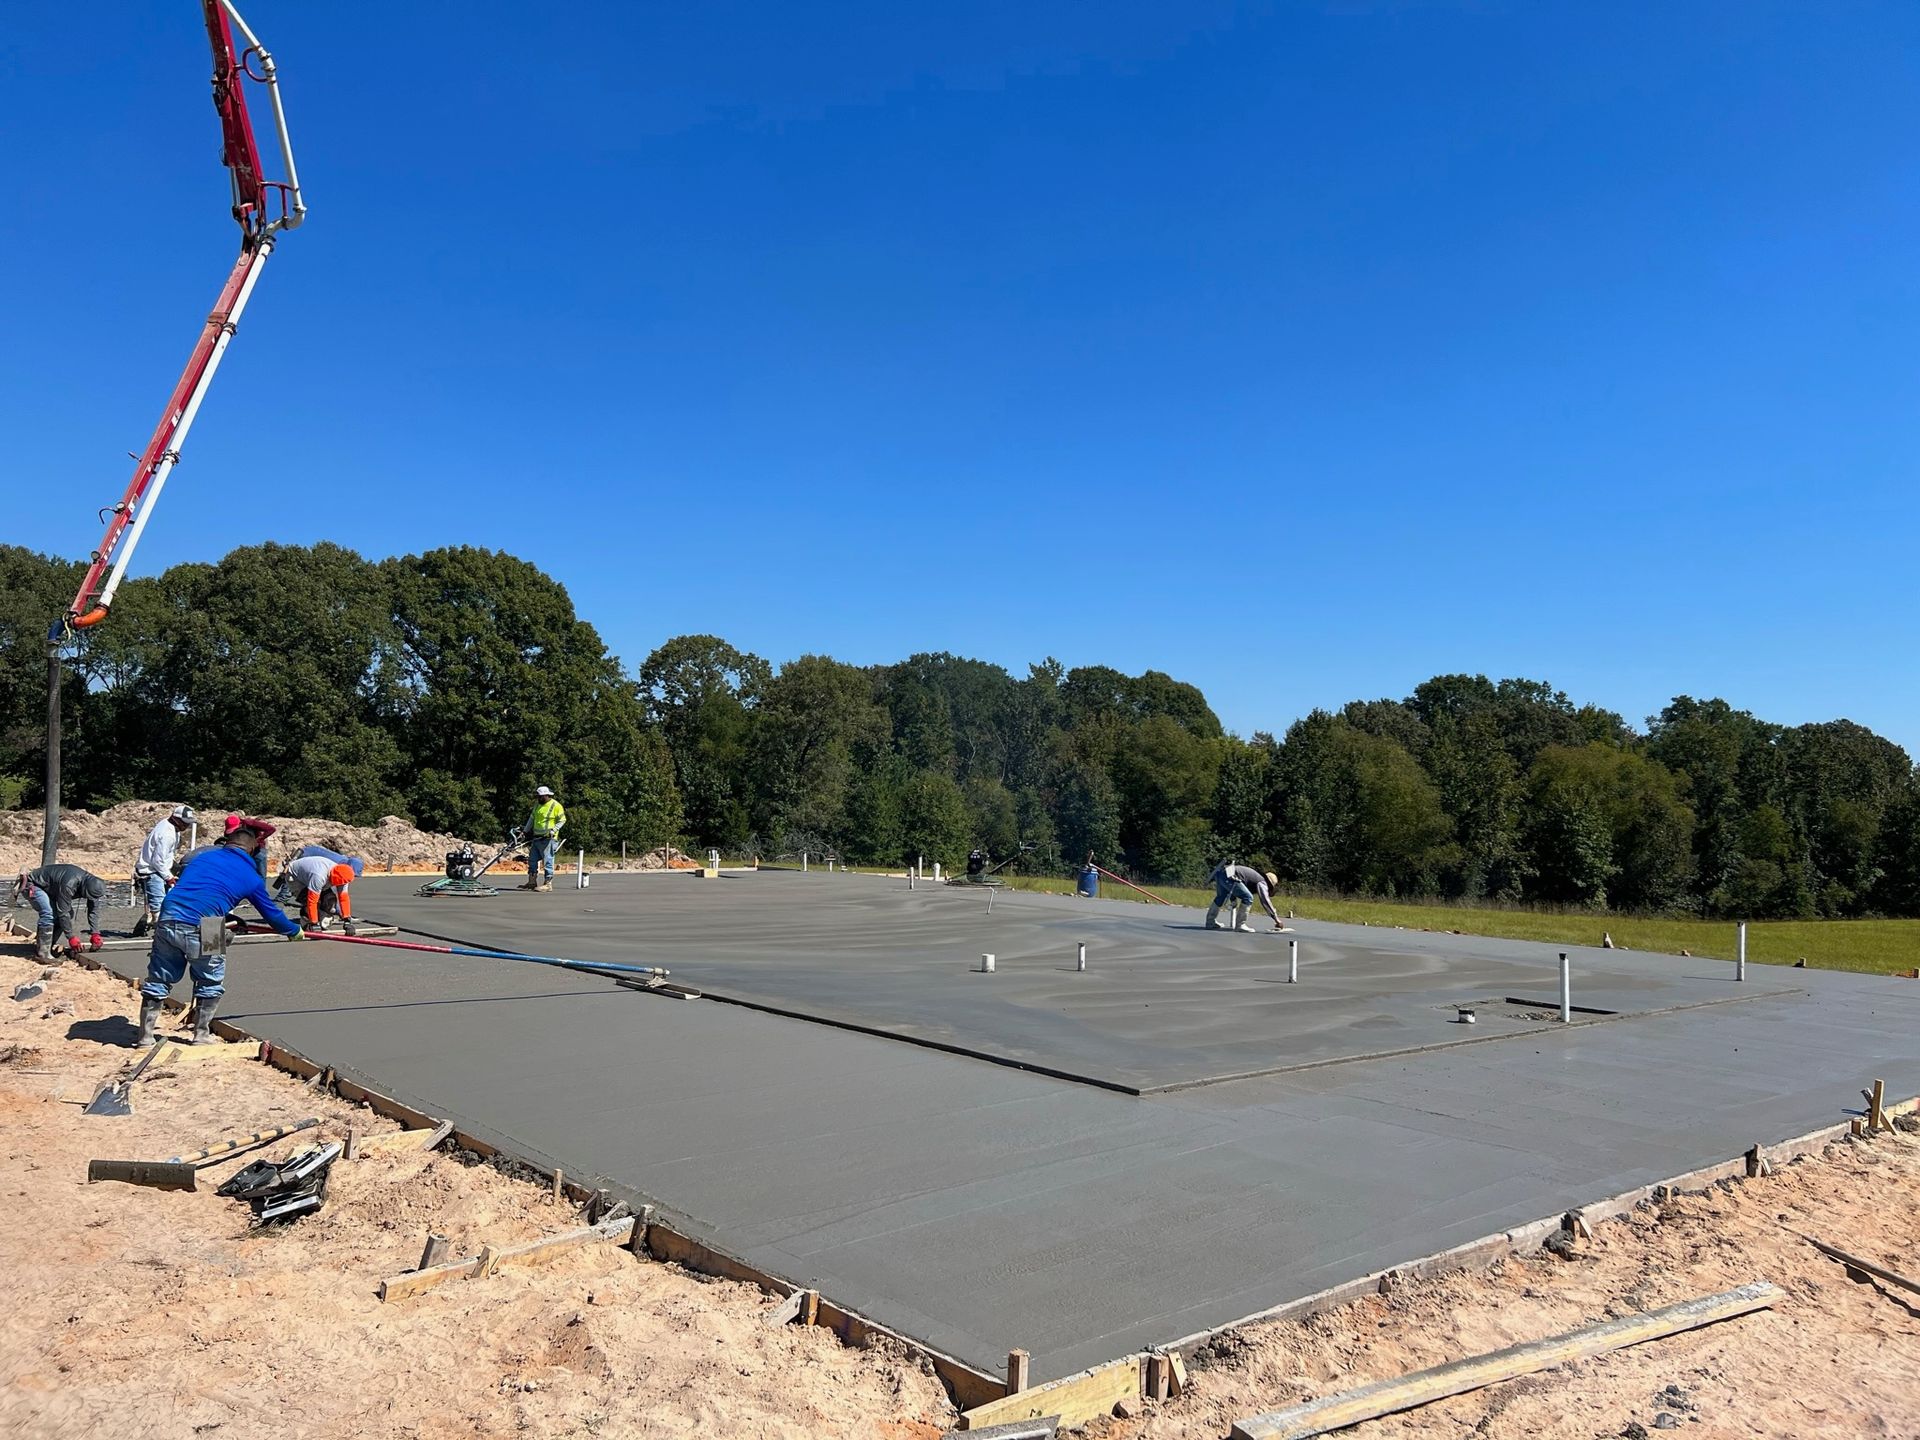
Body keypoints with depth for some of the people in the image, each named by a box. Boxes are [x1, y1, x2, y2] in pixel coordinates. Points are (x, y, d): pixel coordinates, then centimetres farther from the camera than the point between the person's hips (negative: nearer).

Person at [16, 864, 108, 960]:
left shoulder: (91, 883, -14)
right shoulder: (68, 884, -38)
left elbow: (94, 909, -6)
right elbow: (63, 912, -33)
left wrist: (95, 934, -12)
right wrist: (71, 937, -27)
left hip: (49, 889, 9)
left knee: (68, 913, -2)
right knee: (49, 914, -27)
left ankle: (50, 945, 7)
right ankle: (43, 953, -23)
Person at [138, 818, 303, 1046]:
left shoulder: (201, 856, 19)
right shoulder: (250, 876, 10)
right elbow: (271, 912, 21)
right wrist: (295, 931, 39)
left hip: (167, 922, 4)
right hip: (200, 930, -4)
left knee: (158, 981, 18)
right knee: (211, 984, 17)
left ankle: (145, 1036, 23)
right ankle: (201, 1035, 23)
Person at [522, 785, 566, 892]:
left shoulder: (556, 806, -9)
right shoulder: (537, 804, 13)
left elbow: (562, 820, -7)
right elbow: (532, 818, 23)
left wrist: (554, 830, -18)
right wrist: (527, 831, 21)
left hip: (548, 839, -8)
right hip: (536, 838, 8)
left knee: (547, 861, -7)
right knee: (532, 860, 10)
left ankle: (548, 884, -4)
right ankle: (532, 882, 19)